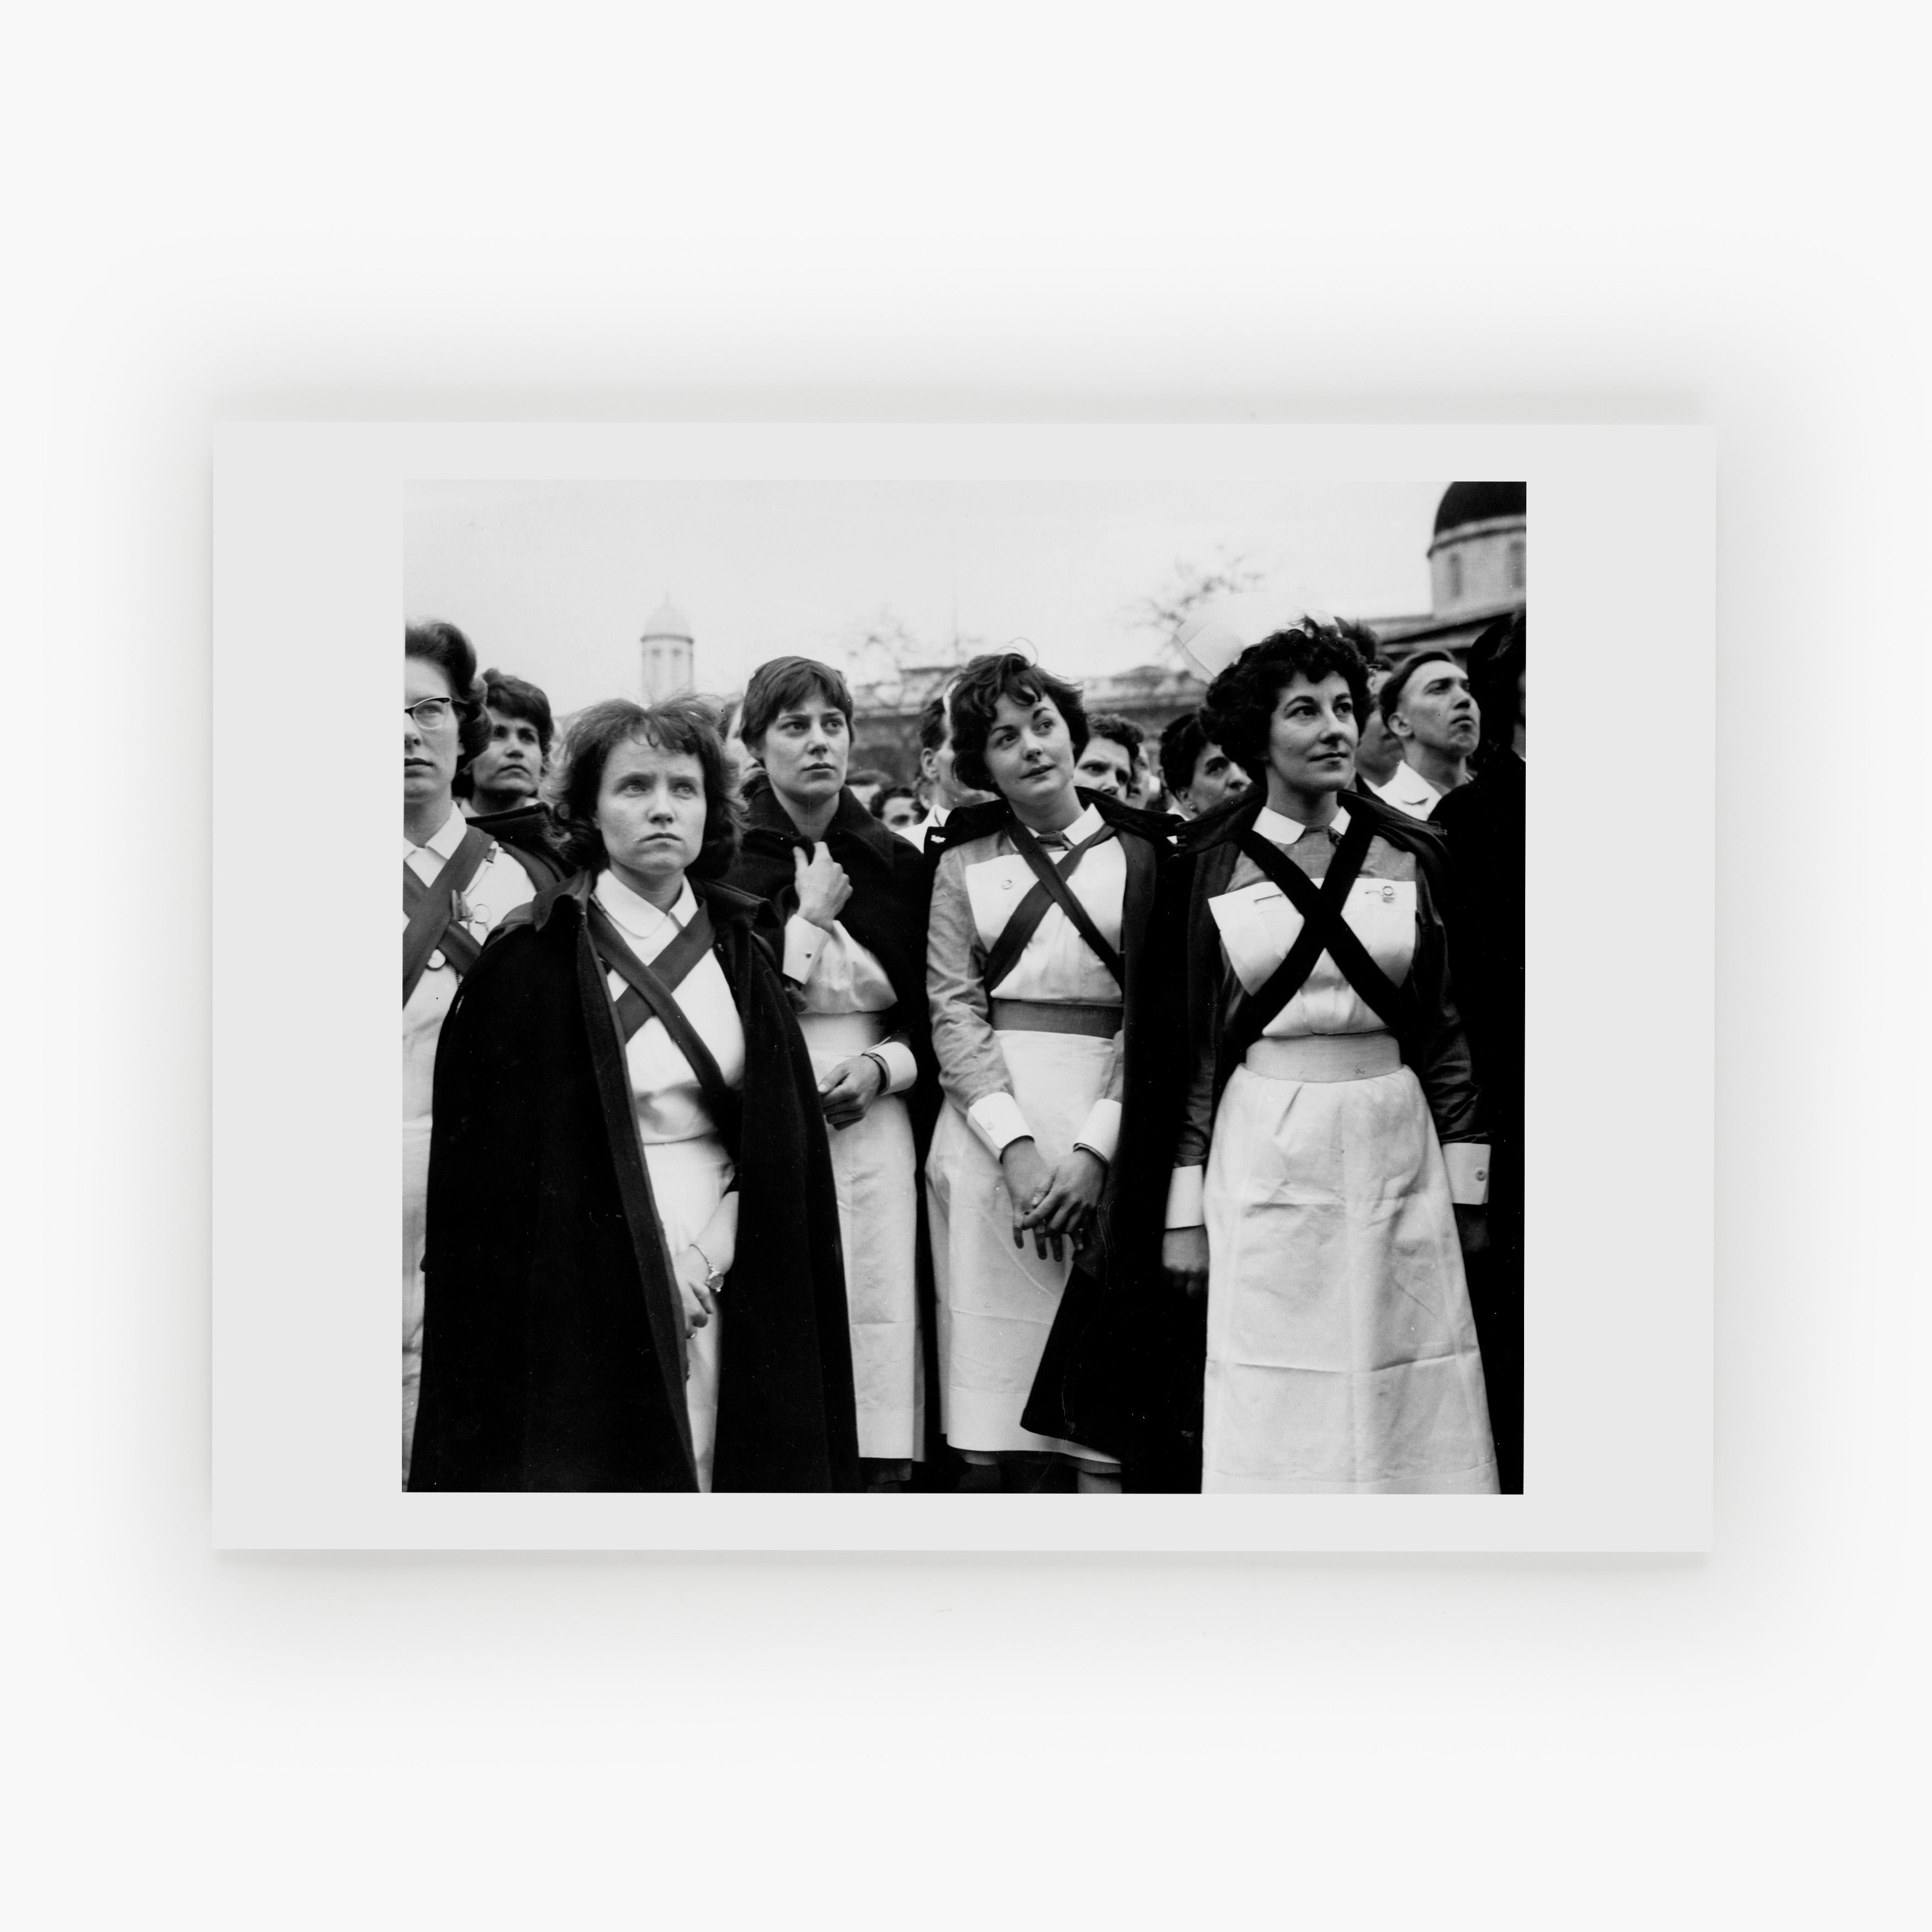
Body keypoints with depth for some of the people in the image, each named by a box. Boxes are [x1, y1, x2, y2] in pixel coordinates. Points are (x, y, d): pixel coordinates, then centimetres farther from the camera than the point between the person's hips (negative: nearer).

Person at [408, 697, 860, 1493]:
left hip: (719, 1285, 4)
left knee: (712, 1470, 5)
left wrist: (709, 1255, -5)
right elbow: (496, 1161, -6)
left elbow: (780, 1137, 8)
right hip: (583, 1292, -4)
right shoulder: (535, 958, -5)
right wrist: (638, 1276, -9)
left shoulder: (734, 948, 9)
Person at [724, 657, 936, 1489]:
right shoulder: (723, 860, 1)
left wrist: (881, 1067, -5)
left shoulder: (898, 865, 10)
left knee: (875, 1320, -1)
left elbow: (933, 1018, 14)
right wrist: (808, 915, -6)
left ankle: (879, 1464, 11)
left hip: (870, 1131, 2)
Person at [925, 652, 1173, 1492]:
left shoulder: (1140, 851, 7)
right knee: (991, 1432, 1)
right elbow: (952, 1010, 3)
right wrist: (1017, 1144, -11)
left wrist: (1097, 1148, -11)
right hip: (991, 1123, 1)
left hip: (1107, 1123, -1)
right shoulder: (964, 863, 12)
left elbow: (1156, 1012, 1)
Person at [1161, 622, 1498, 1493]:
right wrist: (1185, 1209, -1)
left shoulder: (1410, 851, 7)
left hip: (1396, 1144, 2)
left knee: (1411, 1416, 5)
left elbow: (1443, 1025, 10)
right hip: (1262, 1152, -2)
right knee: (1274, 1421, 2)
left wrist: (1467, 1181, 5)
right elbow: (1186, 1040, 2)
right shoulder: (1209, 860, 1)